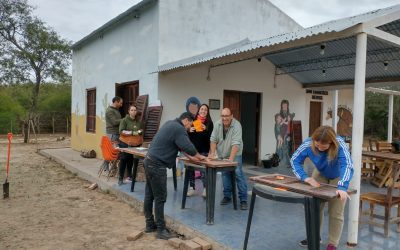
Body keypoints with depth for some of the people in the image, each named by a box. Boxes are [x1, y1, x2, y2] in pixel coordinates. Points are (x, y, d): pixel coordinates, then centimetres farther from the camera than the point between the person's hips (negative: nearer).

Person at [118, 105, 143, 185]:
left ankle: (129, 176, 28)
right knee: (124, 160, -3)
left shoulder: (138, 121, 7)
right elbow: (121, 131, -14)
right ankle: (121, 178, 4)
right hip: (125, 143, -4)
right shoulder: (124, 120, -5)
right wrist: (132, 132, -20)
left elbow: (142, 130, 22)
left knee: (131, 160, 12)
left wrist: (140, 131, -1)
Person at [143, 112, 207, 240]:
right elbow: (189, 147, -17)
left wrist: (190, 156, 18)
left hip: (149, 161, 10)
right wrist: (199, 156, 0)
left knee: (149, 194, 15)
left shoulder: (171, 124, 16)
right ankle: (161, 229, 4)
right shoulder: (179, 129, -14)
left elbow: (181, 145, 22)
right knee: (160, 197, -4)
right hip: (157, 165, -10)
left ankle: (150, 224, 25)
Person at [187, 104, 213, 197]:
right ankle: (192, 187, 16)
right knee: (190, 168, 5)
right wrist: (189, 130, -10)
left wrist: (205, 129, -18)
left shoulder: (209, 122, 1)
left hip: (203, 149, -2)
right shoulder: (193, 120, 6)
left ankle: (205, 188, 5)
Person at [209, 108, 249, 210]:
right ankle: (227, 196, 20)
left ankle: (243, 200, -6)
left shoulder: (237, 125, -22)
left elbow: (235, 144, -30)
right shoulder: (217, 124, -7)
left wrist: (231, 159, -37)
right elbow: (213, 139, -3)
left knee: (238, 173, -11)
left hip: (235, 154, -4)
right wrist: (212, 153, -15)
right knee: (225, 174, 7)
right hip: (222, 154, 4)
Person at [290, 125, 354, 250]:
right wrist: (305, 177, -36)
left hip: (339, 177, -3)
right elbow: (295, 160, -22)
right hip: (320, 174, 3)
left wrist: (342, 187, -66)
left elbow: (348, 165, -51)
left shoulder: (339, 145, -40)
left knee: (335, 212, -1)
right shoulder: (308, 144, -31)